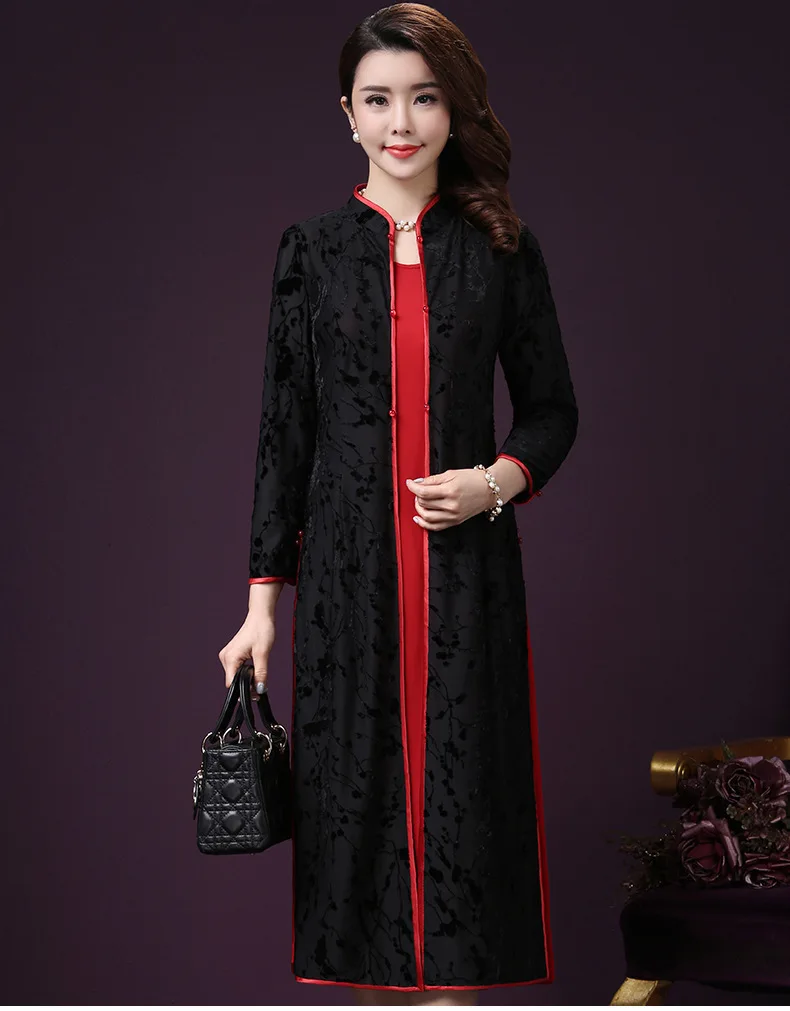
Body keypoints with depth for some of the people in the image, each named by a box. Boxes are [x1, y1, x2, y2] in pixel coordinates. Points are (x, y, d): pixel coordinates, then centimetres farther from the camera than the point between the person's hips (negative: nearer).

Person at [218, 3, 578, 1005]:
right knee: (357, 778, 4)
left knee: (461, 785, 1)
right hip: (347, 564, 0)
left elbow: (552, 410, 10)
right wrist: (263, 598, 0)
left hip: (467, 563, 0)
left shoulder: (501, 246, 4)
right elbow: (283, 428, 4)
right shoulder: (312, 247, 4)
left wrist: (498, 482, -11)